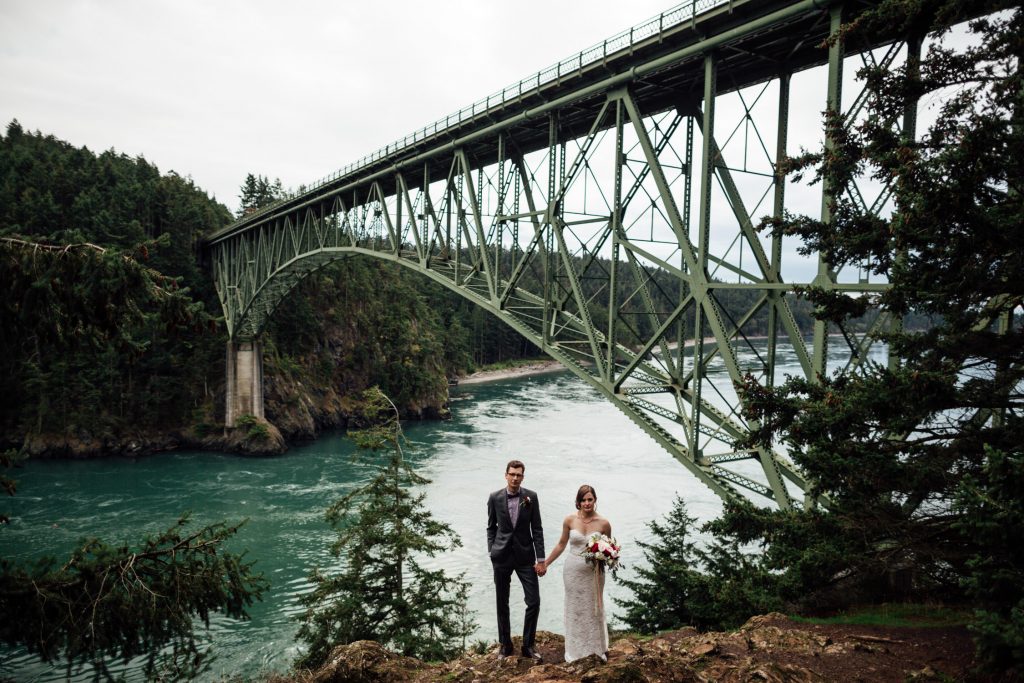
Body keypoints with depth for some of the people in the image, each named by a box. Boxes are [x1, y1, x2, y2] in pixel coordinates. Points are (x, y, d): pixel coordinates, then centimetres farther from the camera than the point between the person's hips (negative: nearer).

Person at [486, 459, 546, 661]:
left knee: (534, 601, -2)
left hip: (525, 556, 0)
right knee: (502, 603, 10)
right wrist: (492, 552, 1)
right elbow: (491, 527, 7)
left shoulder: (531, 497, -5)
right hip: (501, 556, 0)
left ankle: (528, 645, 15)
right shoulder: (494, 498, -4)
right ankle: (505, 644, 26)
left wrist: (541, 559, -5)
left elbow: (537, 529, -2)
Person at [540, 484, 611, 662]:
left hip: (594, 572, -1)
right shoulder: (570, 520, -8)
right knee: (575, 610, 11)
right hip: (573, 571, 1)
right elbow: (561, 544, 5)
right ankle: (576, 651, 28)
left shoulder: (603, 523, -10)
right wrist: (545, 564, 9)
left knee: (594, 609, 12)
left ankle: (597, 650, 32)